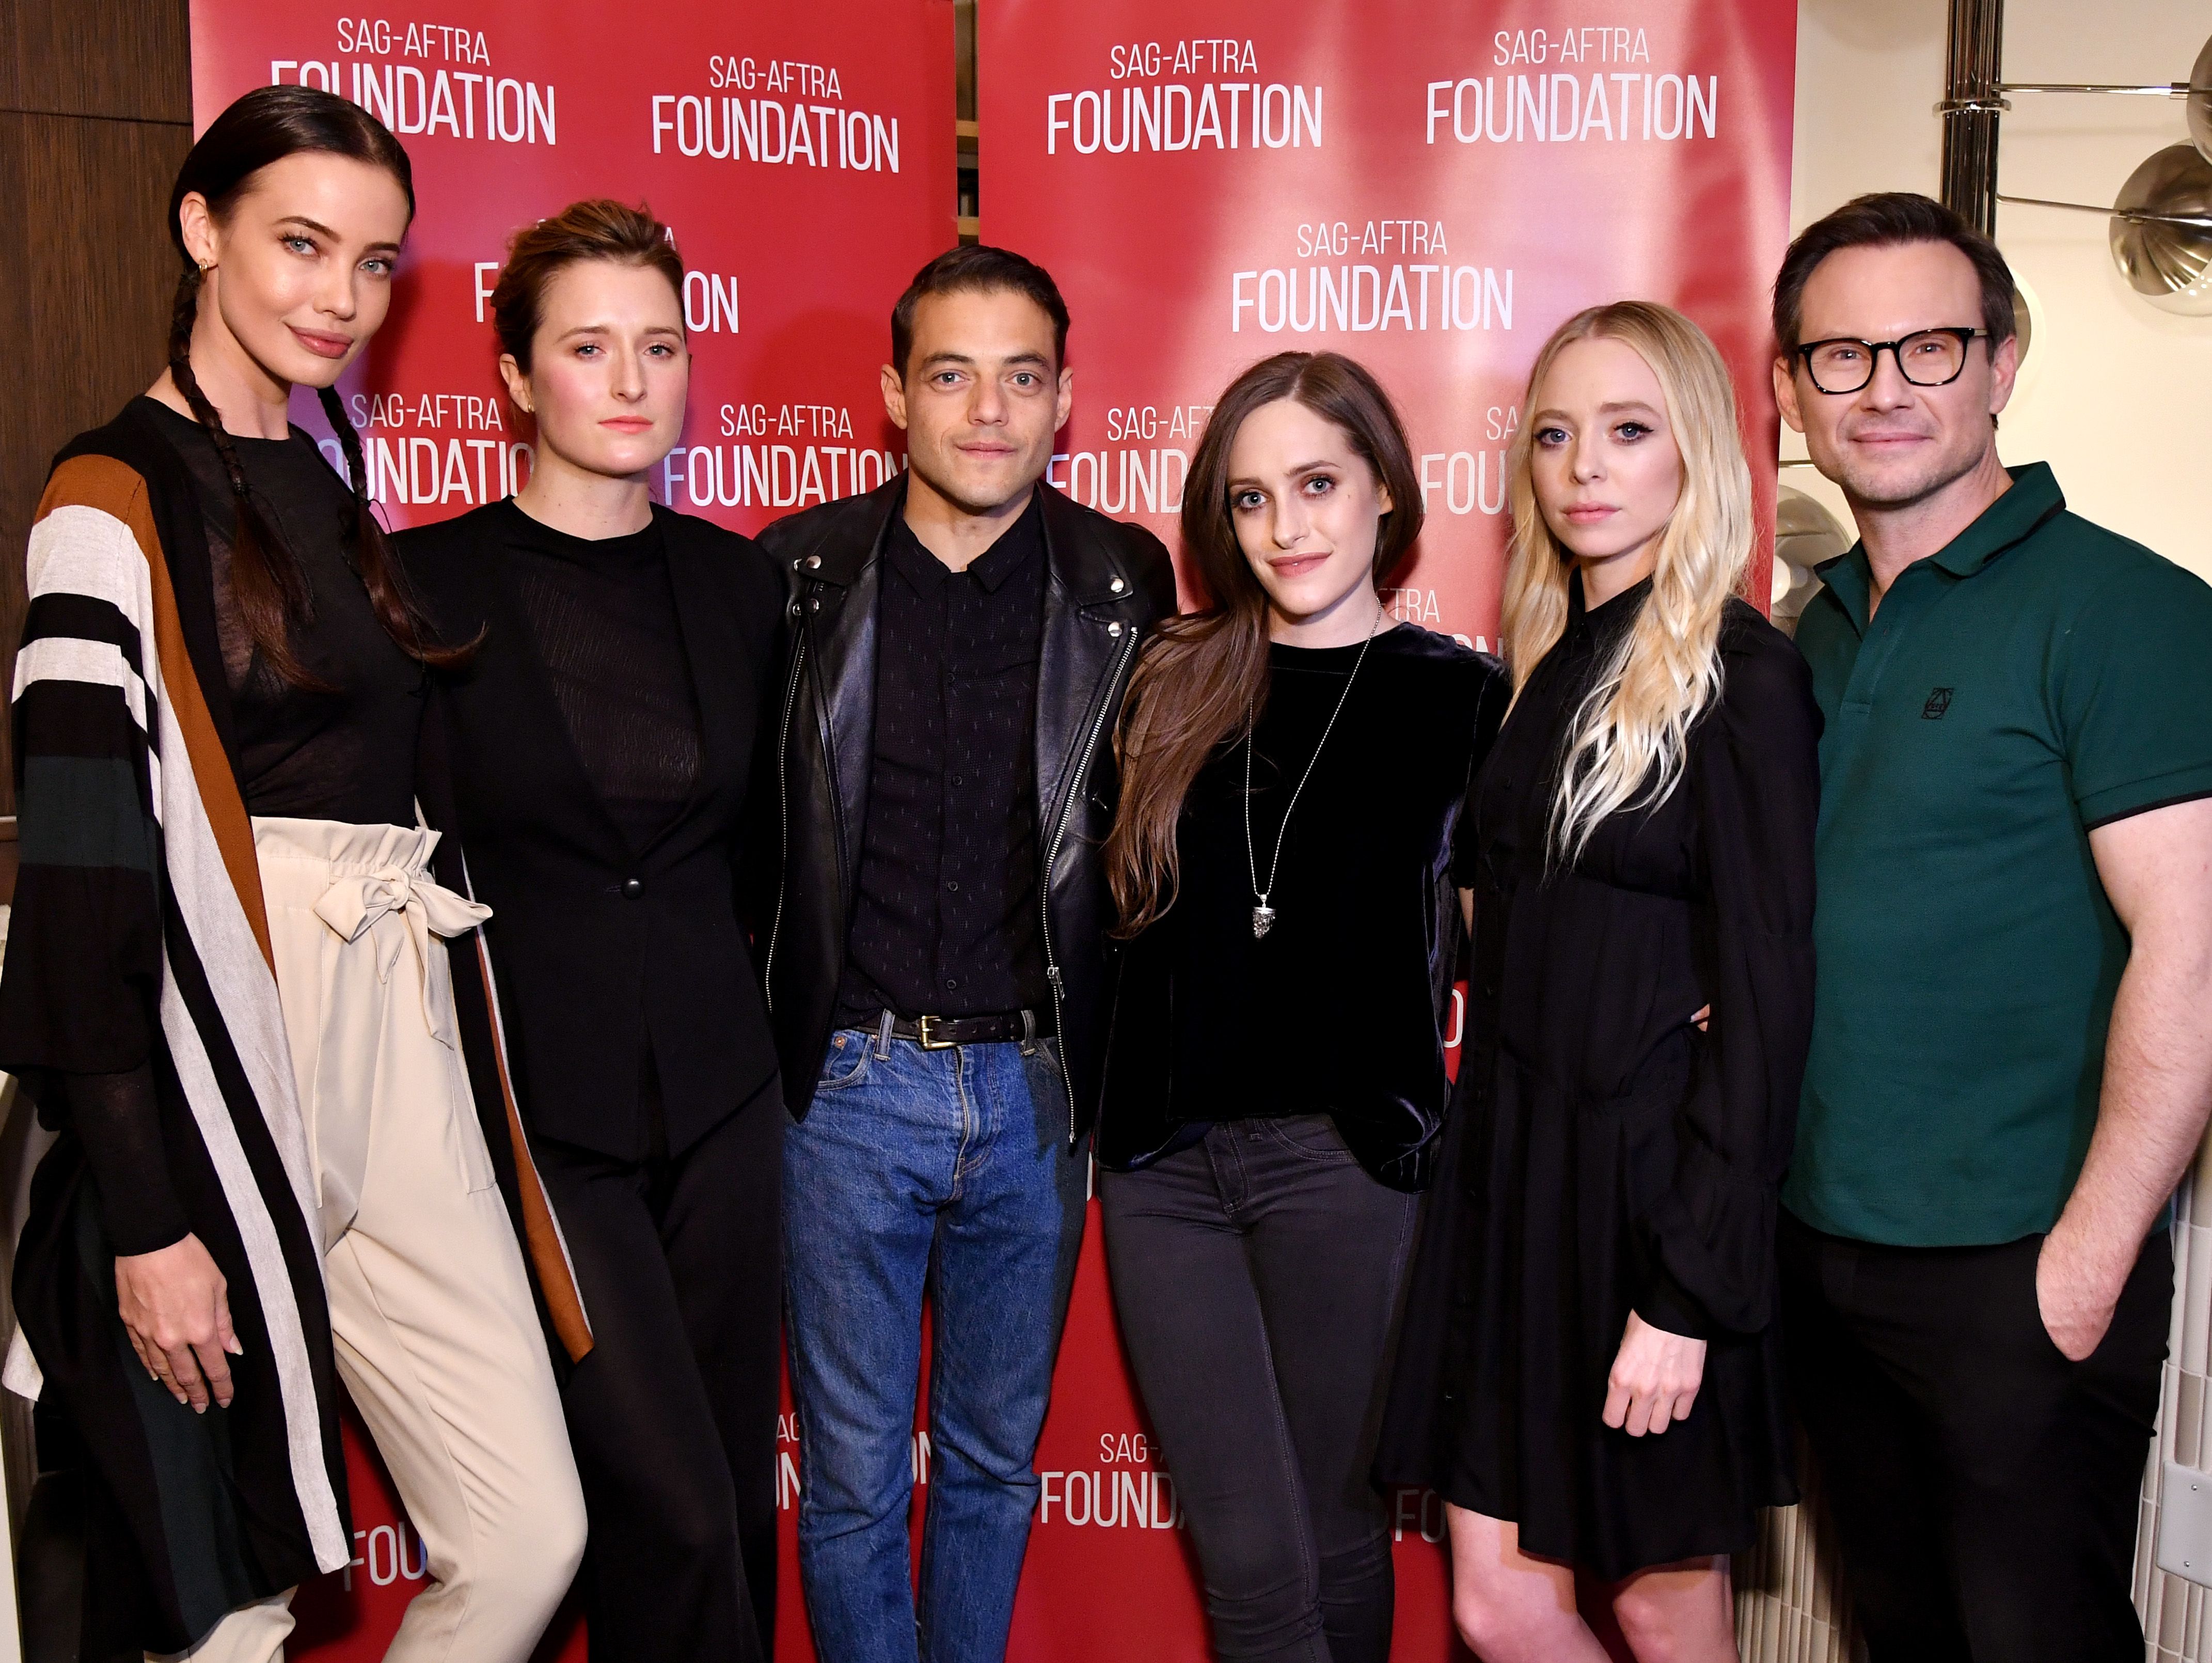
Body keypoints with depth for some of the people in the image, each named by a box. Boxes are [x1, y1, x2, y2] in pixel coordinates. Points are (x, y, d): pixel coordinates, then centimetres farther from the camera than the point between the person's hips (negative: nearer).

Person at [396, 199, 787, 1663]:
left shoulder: (739, 583, 7)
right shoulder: (424, 584, -4)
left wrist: (740, 1007, 11)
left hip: (720, 1096, 4)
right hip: (536, 1104, -4)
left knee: (734, 1491, 11)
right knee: (674, 1508, -7)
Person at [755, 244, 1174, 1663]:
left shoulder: (1127, 581, 0)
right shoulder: (800, 571, -1)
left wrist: (1120, 1062, 1)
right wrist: (762, 1038, 0)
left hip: (1039, 1087, 1)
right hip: (851, 1081, -1)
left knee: (998, 1457, 17)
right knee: (853, 1475, 10)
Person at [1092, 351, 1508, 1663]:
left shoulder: (1462, 697, 1)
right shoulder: (1173, 686, 8)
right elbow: (1111, 915, 13)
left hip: (1346, 1155, -2)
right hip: (1163, 1160, 2)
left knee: (1334, 1538, 11)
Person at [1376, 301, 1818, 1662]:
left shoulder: (1742, 677, -11)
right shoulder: (1555, 668, 11)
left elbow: (1766, 998, -15)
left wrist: (1686, 1293, -17)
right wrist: (1490, 1176, 3)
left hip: (1656, 1191, -6)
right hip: (1515, 1175, 6)